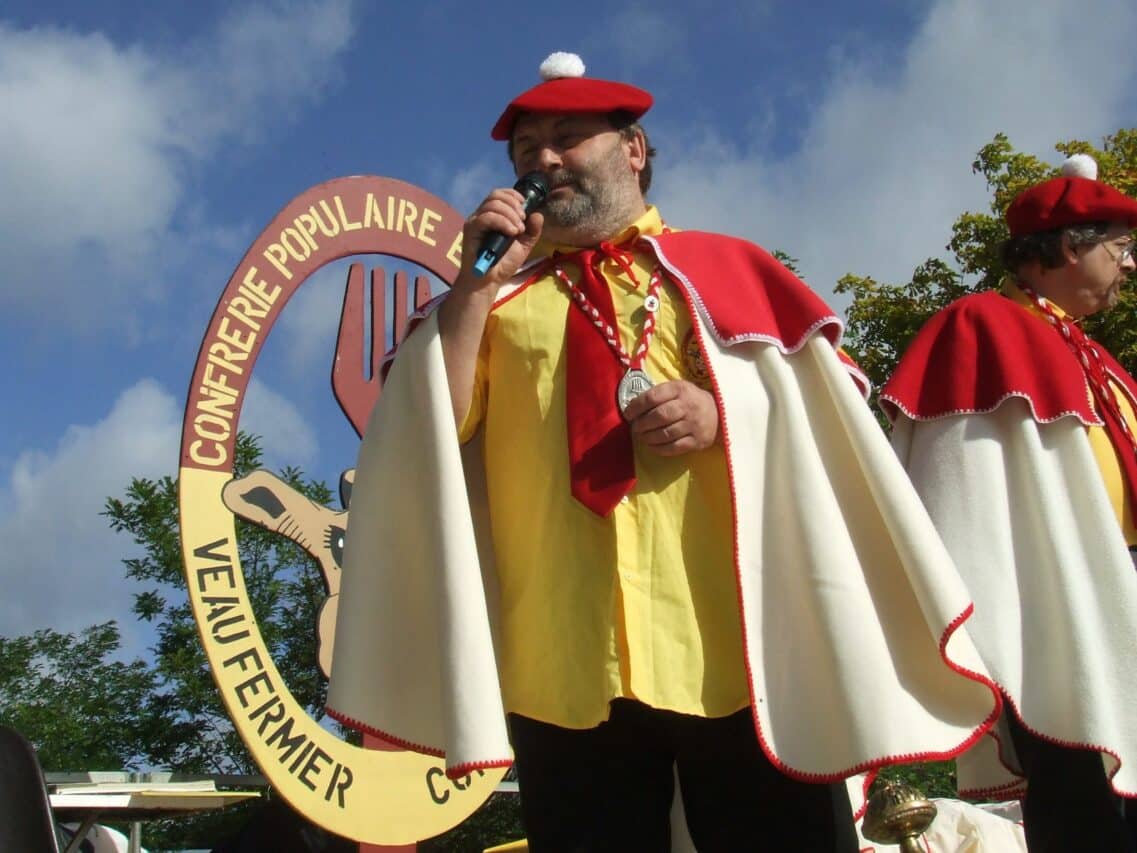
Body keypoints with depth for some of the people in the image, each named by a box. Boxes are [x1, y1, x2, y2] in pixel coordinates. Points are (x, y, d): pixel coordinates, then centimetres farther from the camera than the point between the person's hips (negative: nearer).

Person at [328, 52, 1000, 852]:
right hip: (565, 655, 1)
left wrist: (725, 413, -8)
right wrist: (477, 283, -1)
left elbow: (829, 405, 10)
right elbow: (439, 428, 6)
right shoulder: (500, 297, 19)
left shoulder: (725, 267, 16)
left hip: (738, 639, -1)